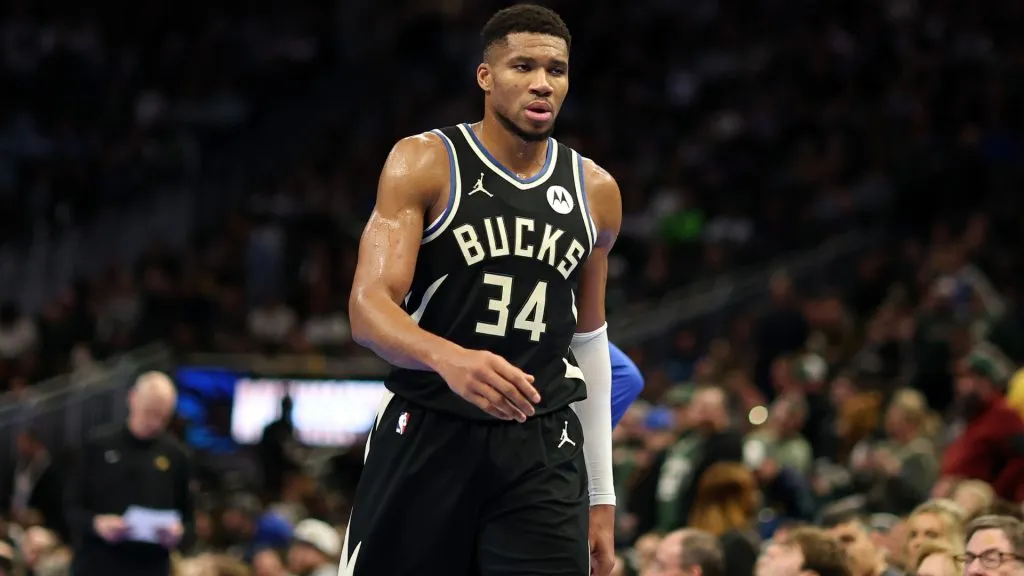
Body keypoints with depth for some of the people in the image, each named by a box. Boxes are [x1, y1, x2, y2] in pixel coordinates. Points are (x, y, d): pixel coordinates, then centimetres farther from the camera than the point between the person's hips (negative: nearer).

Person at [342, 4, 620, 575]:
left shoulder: (596, 193, 9)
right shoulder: (425, 163, -5)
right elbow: (368, 308, -15)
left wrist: (602, 495, 16)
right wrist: (448, 358, -37)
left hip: (542, 449, 3)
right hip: (426, 436, -3)